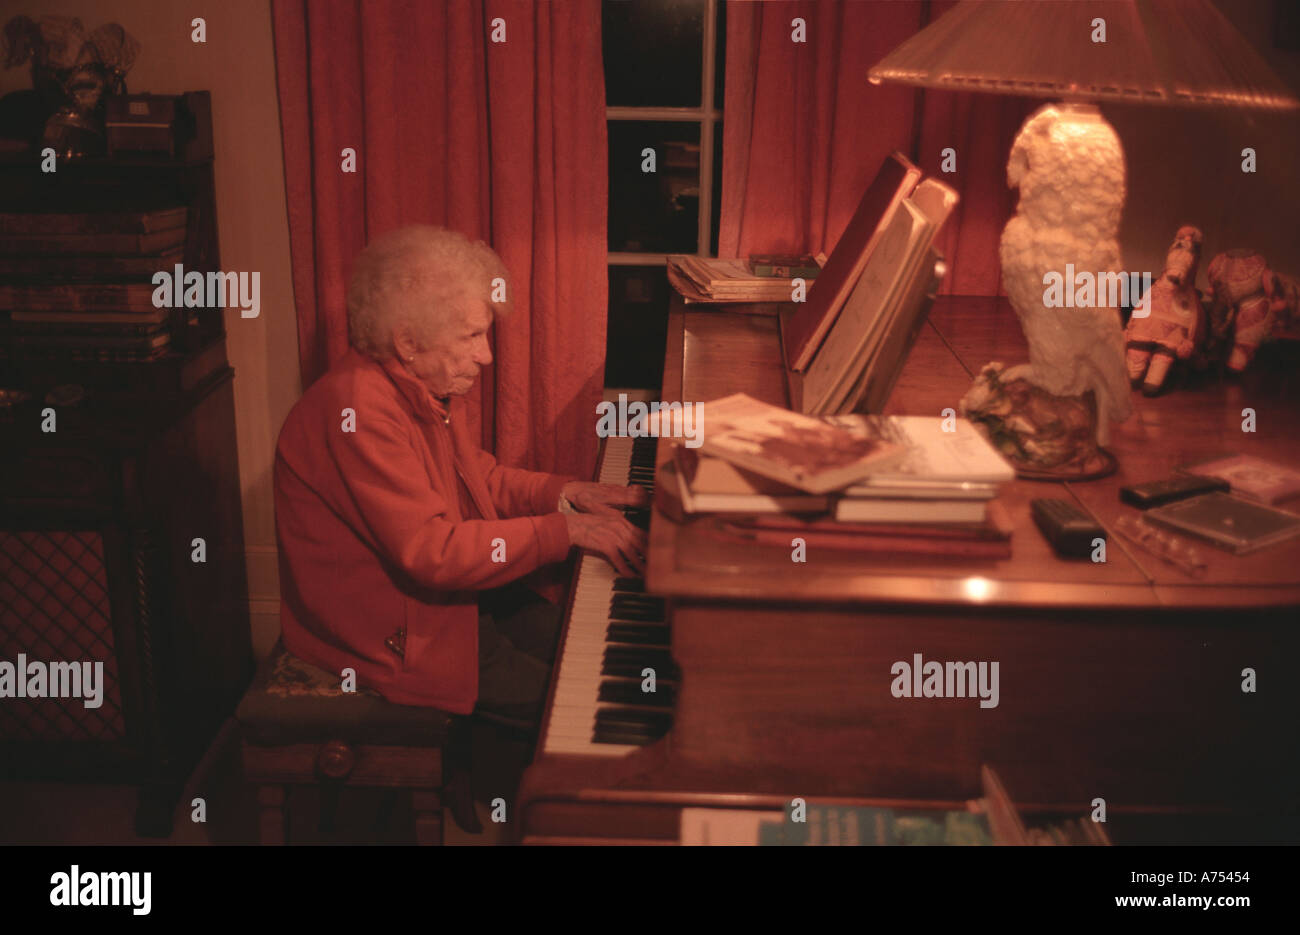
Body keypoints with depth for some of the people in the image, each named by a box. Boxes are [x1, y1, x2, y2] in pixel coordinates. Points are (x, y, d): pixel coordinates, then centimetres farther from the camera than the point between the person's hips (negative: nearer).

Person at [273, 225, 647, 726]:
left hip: (451, 592, 10)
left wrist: (566, 491, 0)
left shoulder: (432, 384, 3)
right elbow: (432, 552, -32)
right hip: (396, 636, -9)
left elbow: (481, 477, 17)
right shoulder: (359, 409, -28)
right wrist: (565, 529, -27)